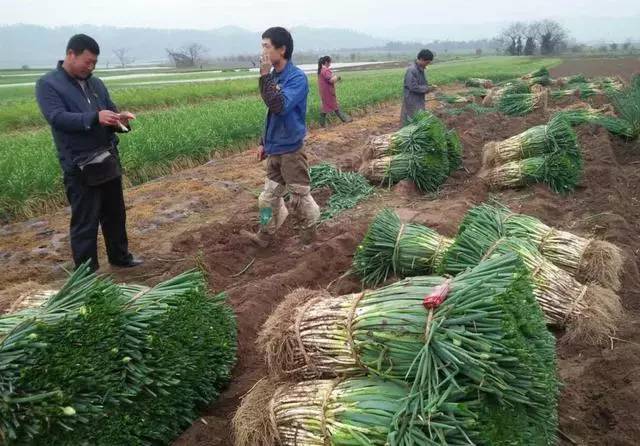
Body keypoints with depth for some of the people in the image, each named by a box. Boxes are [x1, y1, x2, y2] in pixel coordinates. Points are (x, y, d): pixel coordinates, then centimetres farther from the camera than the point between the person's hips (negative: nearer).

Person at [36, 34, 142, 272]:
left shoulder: (95, 83, 12)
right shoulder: (47, 84, -7)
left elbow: (110, 111, 16)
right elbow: (56, 117, -20)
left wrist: (120, 119, -10)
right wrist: (95, 117, -33)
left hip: (108, 160, 7)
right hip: (80, 167, -6)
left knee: (115, 214, 18)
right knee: (85, 222, -1)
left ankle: (120, 256, 36)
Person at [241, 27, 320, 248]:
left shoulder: (297, 78, -16)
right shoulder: (274, 76, 7)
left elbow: (280, 107, -30)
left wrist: (265, 76, -27)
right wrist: (264, 142, 18)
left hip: (291, 149, -8)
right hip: (274, 149, 8)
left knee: (299, 196, 4)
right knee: (269, 194, 15)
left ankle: (311, 230, 23)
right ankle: (265, 235, 27)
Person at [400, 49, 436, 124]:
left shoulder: (421, 69, 7)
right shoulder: (411, 70, -22)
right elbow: (413, 87, -25)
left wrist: (427, 88, -1)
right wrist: (427, 89, -17)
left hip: (420, 100, 9)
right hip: (412, 102, -9)